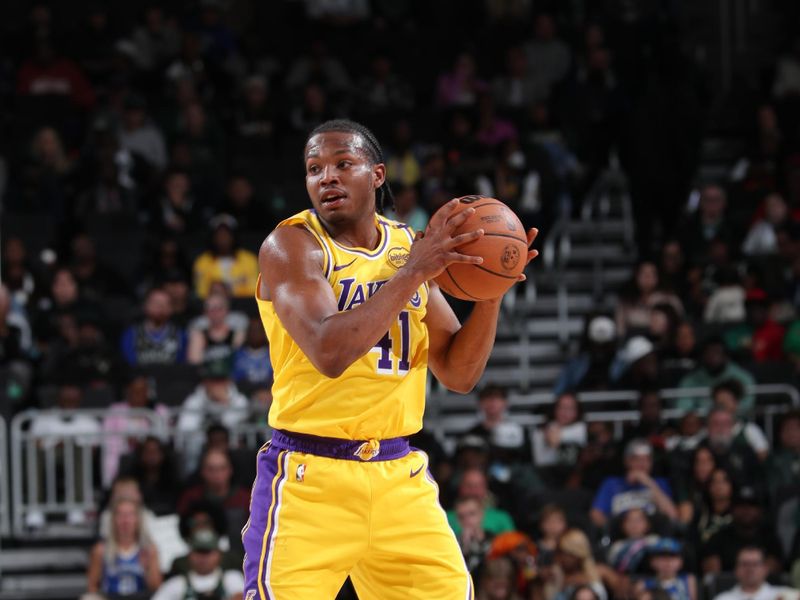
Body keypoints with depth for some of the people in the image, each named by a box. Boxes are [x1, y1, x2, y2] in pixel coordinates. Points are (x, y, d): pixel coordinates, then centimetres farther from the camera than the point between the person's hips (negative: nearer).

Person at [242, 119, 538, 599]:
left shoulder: (410, 247, 9)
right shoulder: (292, 245, -8)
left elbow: (459, 375, 9)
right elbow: (329, 352, -25)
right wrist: (412, 273, -23)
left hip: (399, 474, 6)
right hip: (310, 473, -5)